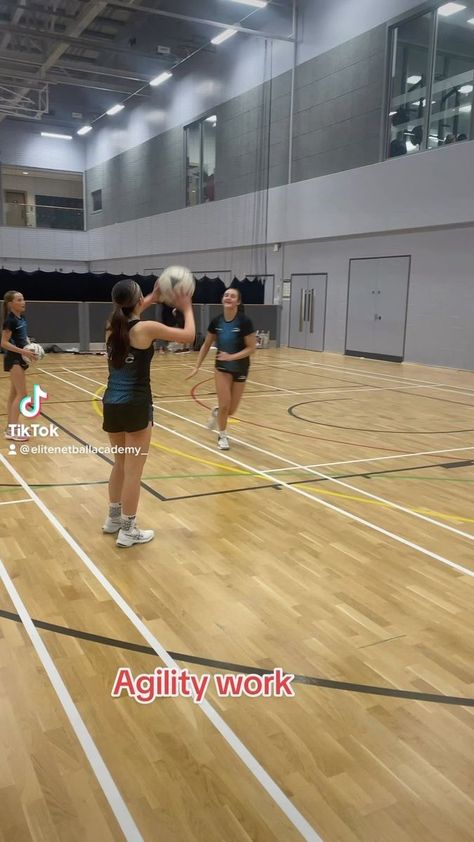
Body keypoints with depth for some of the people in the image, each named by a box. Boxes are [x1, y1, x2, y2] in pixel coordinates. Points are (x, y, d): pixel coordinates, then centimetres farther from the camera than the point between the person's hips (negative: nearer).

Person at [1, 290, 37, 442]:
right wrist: (24, 352, -24)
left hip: (19, 358, 9)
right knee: (22, 394, -9)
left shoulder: (22, 318, 8)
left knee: (14, 393, 13)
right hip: (13, 359, -9)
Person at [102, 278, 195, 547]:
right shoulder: (147, 329, -13)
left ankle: (114, 519, 35)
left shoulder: (112, 326, 5)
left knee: (120, 465, 22)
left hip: (111, 404, 7)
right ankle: (128, 531, 12)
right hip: (135, 406, -7)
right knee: (133, 470, 3)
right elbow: (188, 335, -2)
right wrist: (187, 309, 13)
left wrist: (152, 299, 31)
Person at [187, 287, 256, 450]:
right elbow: (206, 345, 3)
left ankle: (216, 412, 44)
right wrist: (197, 367, 3)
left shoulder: (244, 321, -20)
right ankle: (222, 436, 17)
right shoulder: (216, 321, -10)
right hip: (222, 367, 1)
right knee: (224, 405, -9)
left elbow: (251, 348, -17)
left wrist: (232, 357, -29)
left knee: (231, 410, 7)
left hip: (240, 368, -1)